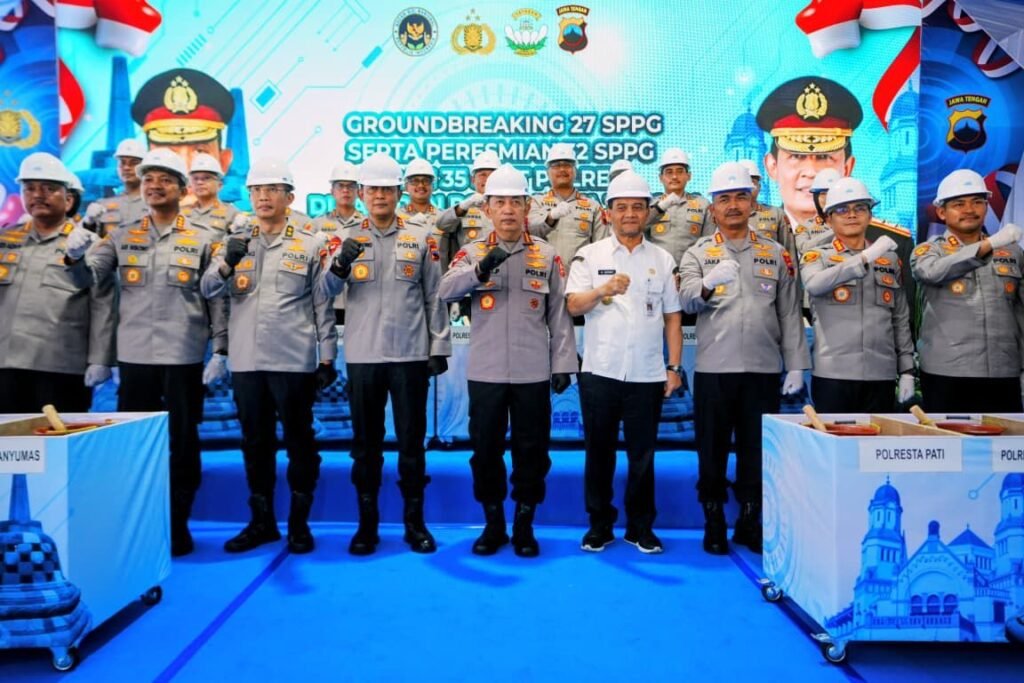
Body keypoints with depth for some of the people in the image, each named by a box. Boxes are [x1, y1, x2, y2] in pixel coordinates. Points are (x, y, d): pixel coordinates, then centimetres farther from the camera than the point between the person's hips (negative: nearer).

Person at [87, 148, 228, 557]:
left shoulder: (203, 240, 5)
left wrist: (219, 349, -3)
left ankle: (177, 524, 19)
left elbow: (217, 299, 3)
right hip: (133, 354, 2)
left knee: (183, 440, 5)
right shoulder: (122, 237, 11)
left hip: (183, 356, -2)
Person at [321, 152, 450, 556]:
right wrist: (340, 264, -23)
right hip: (362, 355, 1)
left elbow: (435, 297, 7)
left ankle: (415, 522, 19)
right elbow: (328, 291, -2)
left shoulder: (421, 239, 6)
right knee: (366, 442, 8)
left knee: (412, 440, 5)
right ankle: (367, 524, 20)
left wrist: (439, 347, 2)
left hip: (411, 354, -1)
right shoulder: (347, 239, 8)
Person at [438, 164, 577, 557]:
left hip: (533, 373, 0)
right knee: (485, 449, 8)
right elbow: (446, 291, -12)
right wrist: (481, 268, -28)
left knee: (532, 450, 7)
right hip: (485, 372, 0)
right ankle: (493, 524, 25)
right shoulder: (472, 253, 5)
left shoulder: (547, 256, 6)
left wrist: (563, 363, 0)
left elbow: (559, 314, 5)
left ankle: (524, 525, 23)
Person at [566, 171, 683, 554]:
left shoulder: (663, 260, 9)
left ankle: (641, 525, 23)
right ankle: (599, 523, 23)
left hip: (647, 375, 1)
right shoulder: (590, 255, 5)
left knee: (643, 454, 8)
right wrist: (603, 290, -24)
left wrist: (674, 367, 4)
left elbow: (672, 317, 9)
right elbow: (573, 306, -5)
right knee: (599, 451, 8)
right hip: (600, 372, -1)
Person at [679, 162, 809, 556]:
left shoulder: (775, 254, 11)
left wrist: (796, 365, 3)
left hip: (764, 369, 2)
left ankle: (750, 522, 25)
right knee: (712, 449, 6)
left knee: (757, 450, 9)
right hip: (714, 369, -1)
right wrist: (708, 284, -35)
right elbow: (687, 300, -13)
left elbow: (790, 314, 9)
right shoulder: (698, 254, 5)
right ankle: (713, 523, 20)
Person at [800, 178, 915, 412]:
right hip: (833, 374, -3)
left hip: (881, 375, 3)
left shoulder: (890, 259, 14)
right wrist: (865, 258, -25)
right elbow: (814, 284, -20)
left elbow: (901, 320, 15)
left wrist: (907, 370, 11)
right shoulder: (817, 256, 4)